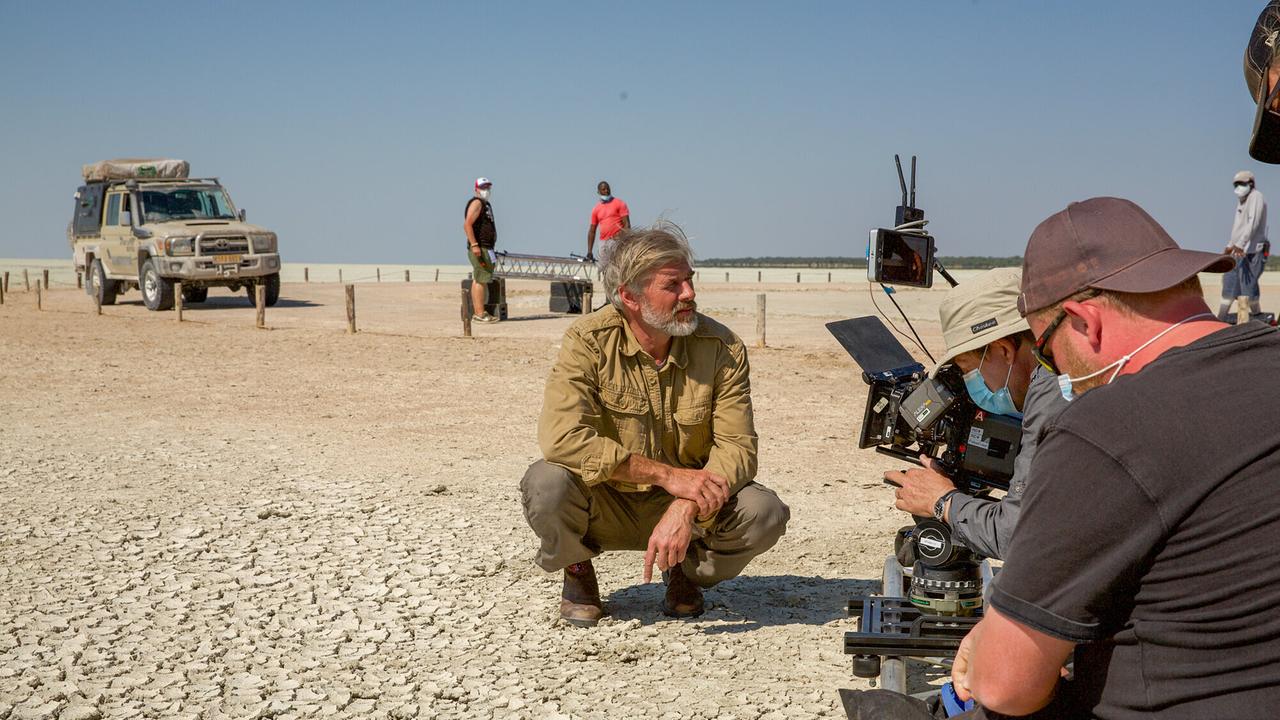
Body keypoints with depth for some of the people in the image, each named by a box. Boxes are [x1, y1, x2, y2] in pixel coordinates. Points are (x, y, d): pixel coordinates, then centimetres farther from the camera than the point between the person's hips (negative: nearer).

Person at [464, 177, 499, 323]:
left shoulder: (486, 205, 23)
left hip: (485, 248, 10)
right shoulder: (476, 203, -8)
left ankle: (477, 313, 11)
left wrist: (491, 251, 26)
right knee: (480, 280, -13)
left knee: (477, 281, 9)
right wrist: (474, 245, -26)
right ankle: (480, 314, -16)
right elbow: (467, 225, -19)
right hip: (479, 248, -10)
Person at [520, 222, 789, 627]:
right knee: (546, 484, -32)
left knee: (765, 514, -24)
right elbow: (561, 437, -30)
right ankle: (576, 570, 4)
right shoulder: (589, 342, -17)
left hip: (686, 508, 2)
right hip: (606, 509, -2)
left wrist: (687, 507, -35)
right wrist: (669, 475, -32)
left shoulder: (723, 348, -11)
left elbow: (738, 447, -15)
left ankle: (686, 570, 10)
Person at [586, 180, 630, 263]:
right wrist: (589, 251, 11)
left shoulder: (619, 203, 3)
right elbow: (592, 231, 17)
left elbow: (627, 224, -3)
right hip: (603, 243, 5)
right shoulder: (596, 209, 15)